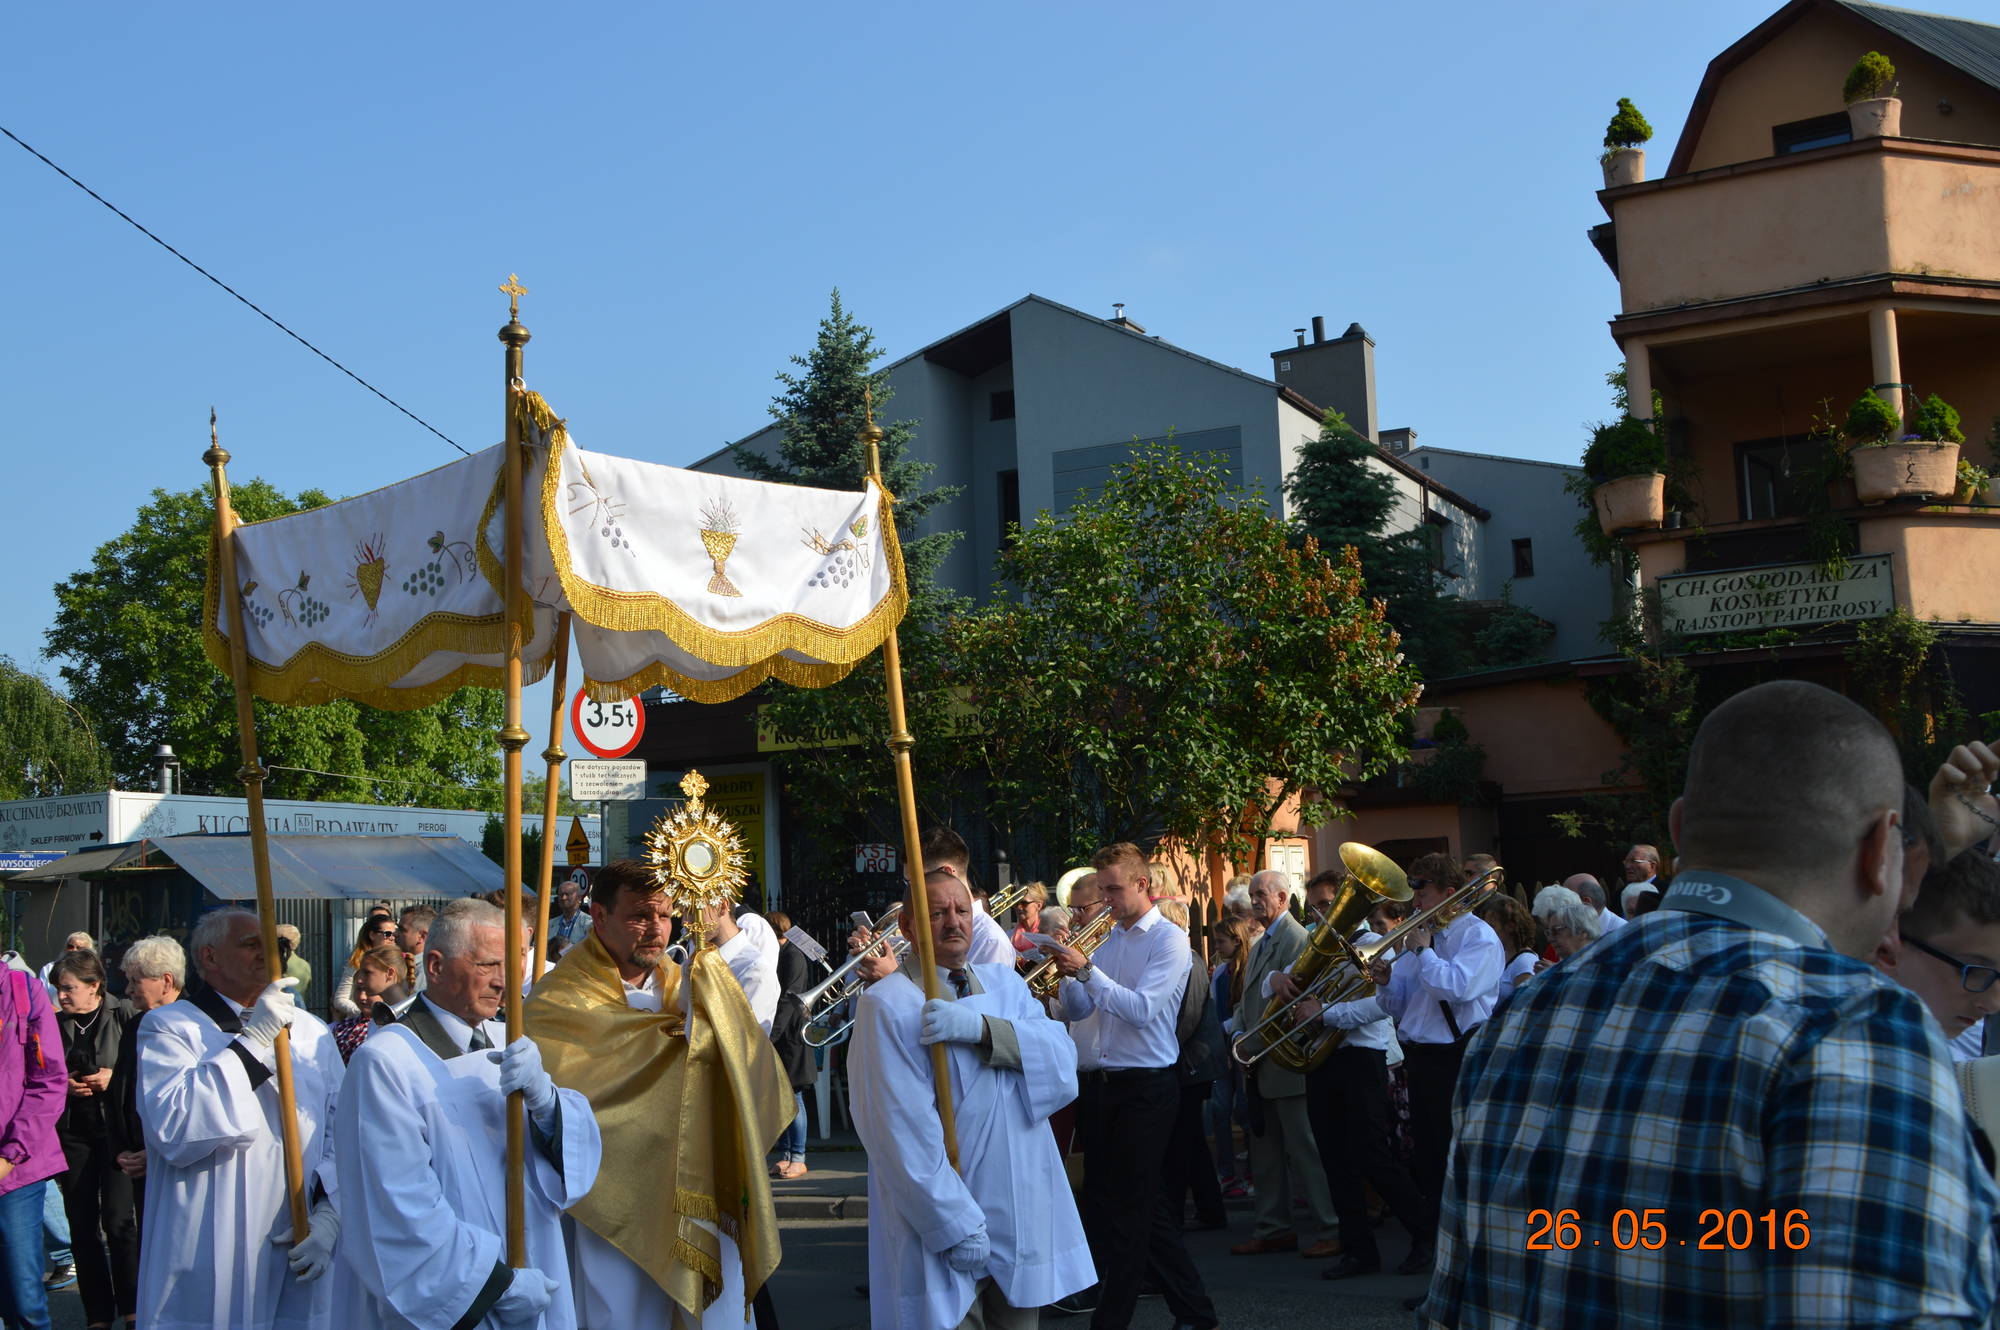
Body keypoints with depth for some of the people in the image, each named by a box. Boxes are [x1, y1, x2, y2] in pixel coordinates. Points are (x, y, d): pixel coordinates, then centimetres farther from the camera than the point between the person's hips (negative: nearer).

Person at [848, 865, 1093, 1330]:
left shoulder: (1004, 983, 11)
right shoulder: (887, 1005, -9)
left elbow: (1063, 1060, -6)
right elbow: (902, 1129, -16)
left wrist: (979, 1027, -21)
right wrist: (958, 1225, -19)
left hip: (1023, 1218, 5)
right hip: (942, 1222, -5)